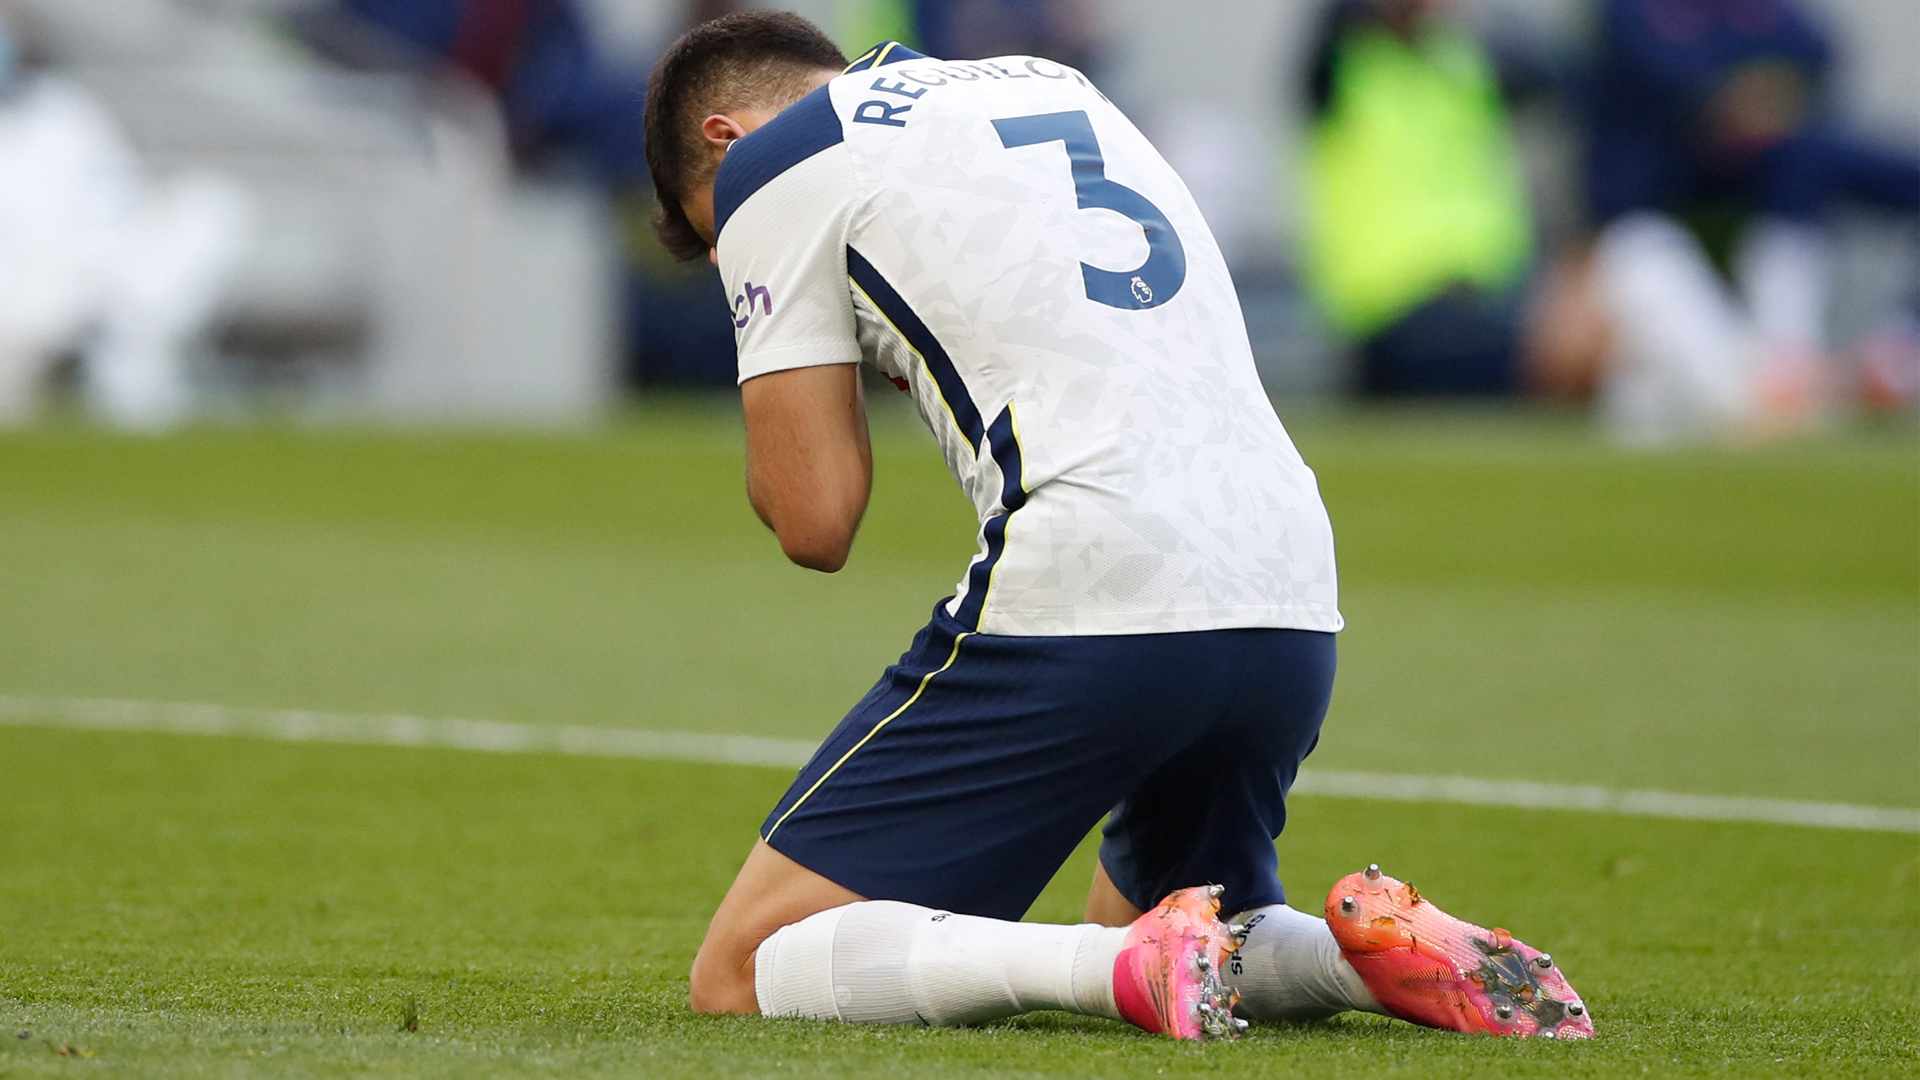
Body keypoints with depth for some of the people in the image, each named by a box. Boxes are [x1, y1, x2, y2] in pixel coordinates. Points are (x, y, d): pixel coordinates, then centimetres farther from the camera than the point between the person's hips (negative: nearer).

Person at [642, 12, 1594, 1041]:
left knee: (738, 975, -1)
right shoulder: (1051, 80, 28)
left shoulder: (769, 161, 6)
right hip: (1294, 609, 7)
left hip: (1080, 605, -7)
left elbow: (815, 523, 2)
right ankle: (1395, 953, 2)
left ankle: (1137, 968, -21)